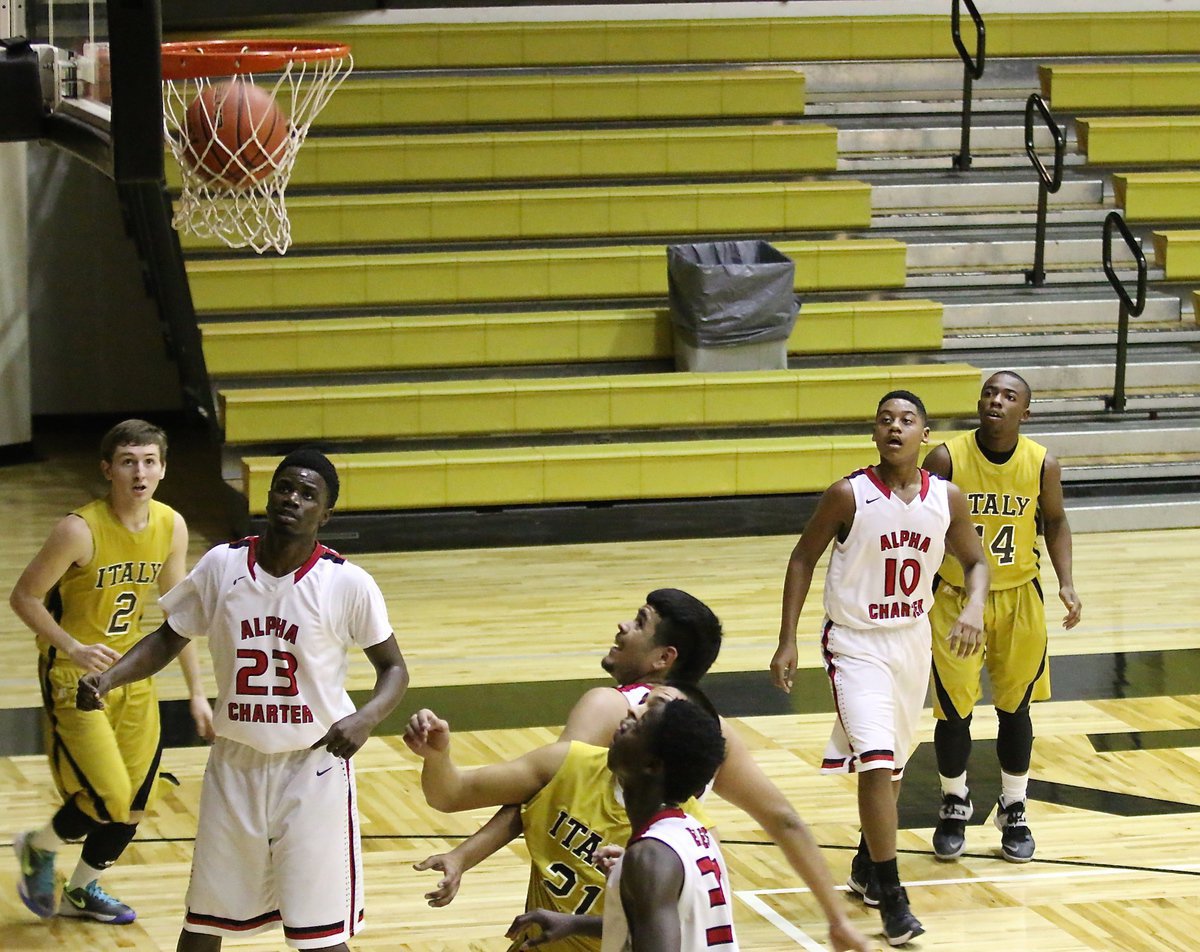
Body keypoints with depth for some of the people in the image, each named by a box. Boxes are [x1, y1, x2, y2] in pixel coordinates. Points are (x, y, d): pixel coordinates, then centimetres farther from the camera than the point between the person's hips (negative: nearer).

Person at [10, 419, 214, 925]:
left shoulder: (171, 527, -5)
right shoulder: (80, 530, -24)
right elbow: (24, 597, -15)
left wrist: (197, 692, 7)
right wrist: (73, 647, -28)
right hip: (74, 677, -6)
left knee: (135, 805, 10)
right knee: (108, 800, -12)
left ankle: (81, 891, 34)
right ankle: (39, 847, 20)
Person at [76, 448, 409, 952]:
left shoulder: (348, 584, -12)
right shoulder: (221, 565, -5)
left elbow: (392, 668, -1)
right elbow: (168, 639, 7)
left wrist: (366, 718, -20)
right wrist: (109, 678, -9)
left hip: (313, 766, -3)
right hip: (235, 764, 3)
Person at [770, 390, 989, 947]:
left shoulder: (946, 499, -5)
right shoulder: (849, 496, -15)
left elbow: (974, 561, 9)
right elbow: (803, 559, -5)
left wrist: (974, 607, -13)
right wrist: (787, 642, -8)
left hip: (913, 641, 5)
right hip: (855, 644, -5)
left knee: (891, 764, 17)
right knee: (875, 760, -18)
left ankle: (866, 867, 39)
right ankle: (889, 896, -13)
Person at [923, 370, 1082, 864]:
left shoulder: (1042, 464, -10)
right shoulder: (946, 458, -15)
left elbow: (1054, 521, 7)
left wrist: (1066, 582, -4)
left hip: (1019, 600, 1)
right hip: (955, 598, -1)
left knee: (1014, 708, 9)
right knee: (954, 710, 1)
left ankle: (1014, 811, 27)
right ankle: (954, 805, 25)